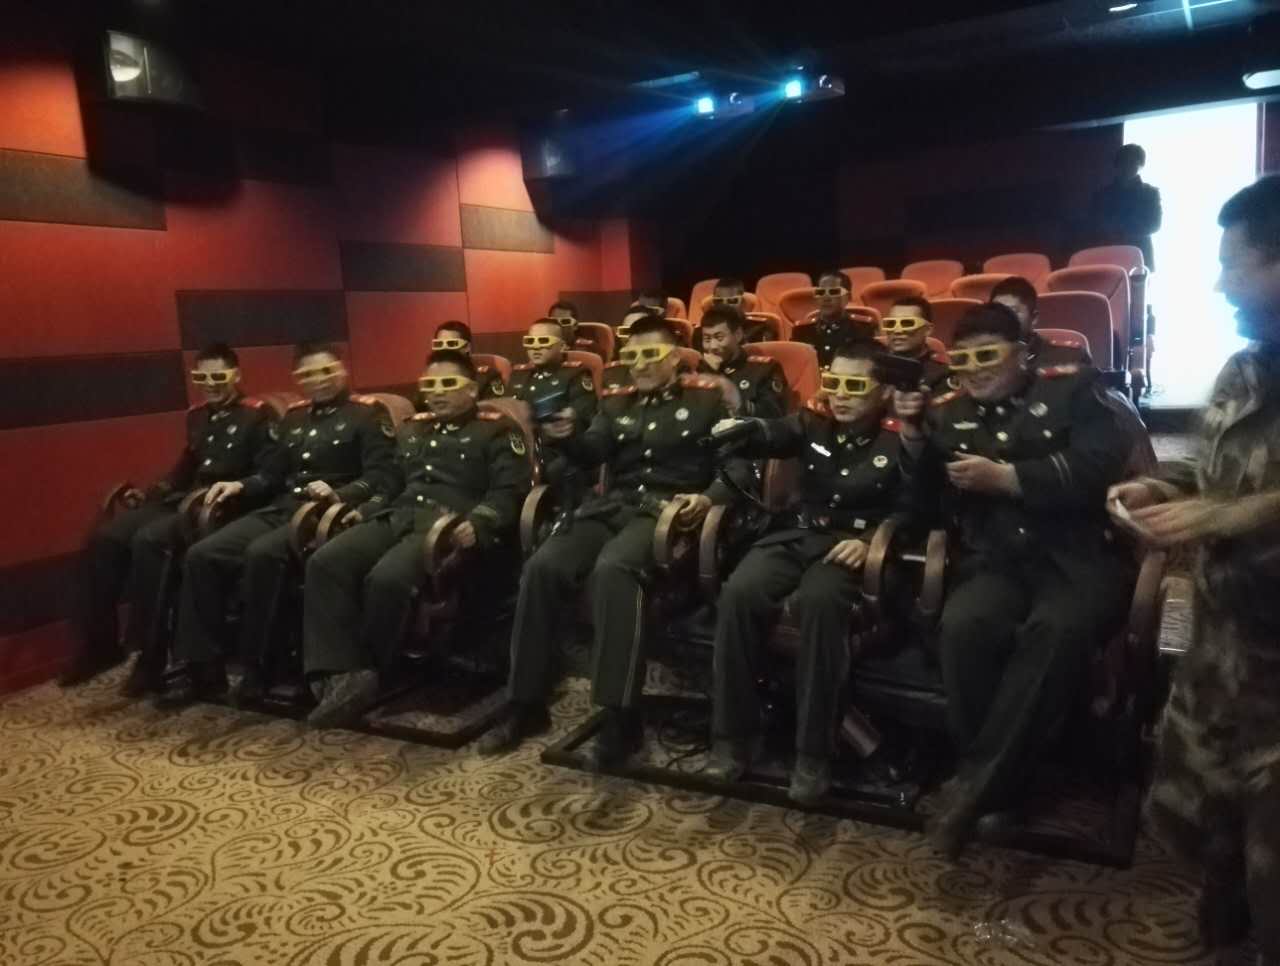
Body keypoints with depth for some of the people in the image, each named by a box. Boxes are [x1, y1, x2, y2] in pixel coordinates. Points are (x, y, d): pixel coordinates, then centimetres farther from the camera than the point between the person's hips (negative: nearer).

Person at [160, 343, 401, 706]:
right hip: (280, 509, 7)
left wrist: (339, 494, -25)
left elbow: (385, 477, -10)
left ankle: (256, 667, -20)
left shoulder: (367, 413, 1)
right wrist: (240, 486, 7)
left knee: (262, 553, -34)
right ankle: (203, 667, -4)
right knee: (201, 554, -12)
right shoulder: (293, 418, 23)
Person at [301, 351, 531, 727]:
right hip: (396, 516, 7)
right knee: (325, 563, -21)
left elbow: (508, 491, -4)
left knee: (388, 578, -34)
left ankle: (366, 674, -14)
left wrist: (477, 524, -22)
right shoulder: (411, 429, 31)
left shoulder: (497, 430, 9)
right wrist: (358, 509, 14)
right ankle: (343, 673, -25)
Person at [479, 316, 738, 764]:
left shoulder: (706, 398, 9)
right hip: (612, 505, 5)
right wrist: (566, 436, -16)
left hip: (666, 509, -5)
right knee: (541, 567, -19)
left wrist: (709, 498, -16)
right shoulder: (617, 402, 21)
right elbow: (591, 453, 6)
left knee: (613, 568, -36)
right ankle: (527, 704, -8)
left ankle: (621, 714, -30)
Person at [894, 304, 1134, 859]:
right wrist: (912, 438, -6)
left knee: (1058, 627, -34)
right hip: (995, 560, 2)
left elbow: (1100, 466, -7)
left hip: (1079, 554, -2)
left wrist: (1004, 477, -13)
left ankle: (976, 784, -24)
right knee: (962, 625, -31)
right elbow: (925, 500, 10)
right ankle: (990, 786, -15)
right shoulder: (947, 412, 15)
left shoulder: (1071, 389, 8)